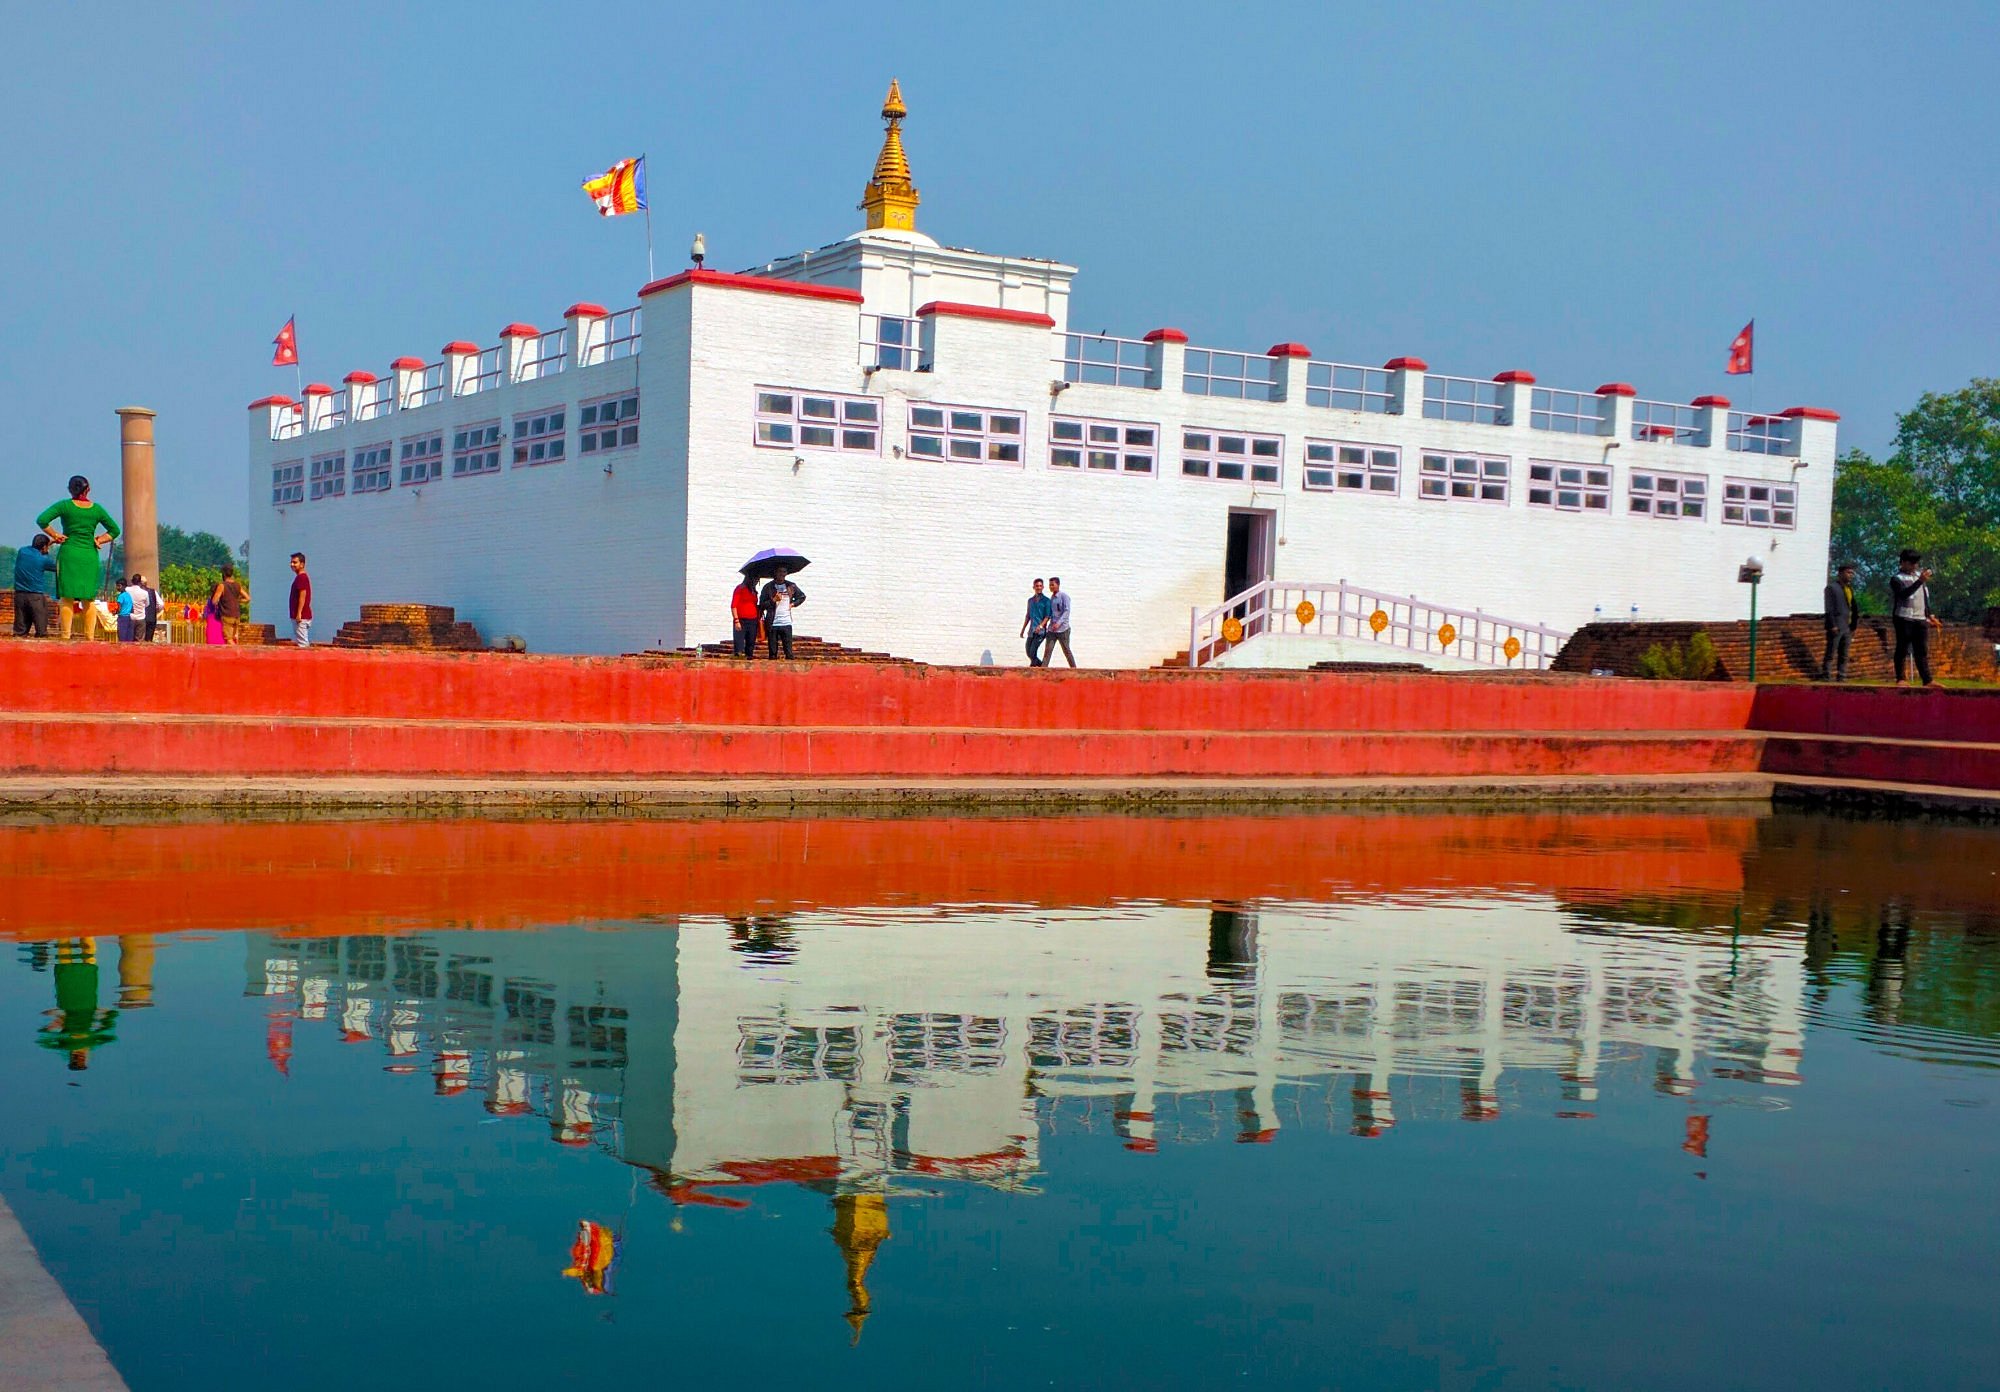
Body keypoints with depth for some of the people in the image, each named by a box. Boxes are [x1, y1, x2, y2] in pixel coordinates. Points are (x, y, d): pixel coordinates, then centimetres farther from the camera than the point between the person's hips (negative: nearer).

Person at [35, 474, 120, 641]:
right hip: (90, 556, 2)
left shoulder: (65, 505, -1)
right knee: (88, 600, 6)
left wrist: (55, 535, -1)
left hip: (69, 554, -2)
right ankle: (90, 638, 1)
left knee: (67, 598, -2)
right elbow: (114, 530, 12)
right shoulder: (97, 509, 6)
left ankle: (66, 638, -6)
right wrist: (99, 540, 8)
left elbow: (41, 520, -10)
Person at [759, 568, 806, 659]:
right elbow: (761, 605, -2)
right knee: (772, 651, 3)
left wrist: (793, 604, 8)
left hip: (786, 623, 1)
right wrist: (773, 600, -12)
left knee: (788, 650, -2)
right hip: (772, 623, -1)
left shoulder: (791, 586, 7)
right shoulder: (768, 587, 2)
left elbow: (802, 596, 22)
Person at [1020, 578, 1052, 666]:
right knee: (1029, 653, 6)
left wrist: (1040, 626, -21)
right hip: (1031, 631, 6)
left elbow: (1047, 616, -7)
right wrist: (1023, 629, 20)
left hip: (1041, 630, -6)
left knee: (1033, 652, -15)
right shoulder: (1030, 600, 16)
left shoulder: (1046, 600, -2)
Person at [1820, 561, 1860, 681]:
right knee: (1830, 654, -6)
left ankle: (1841, 677, 8)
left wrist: (1854, 624, 11)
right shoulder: (1832, 587, -5)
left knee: (1844, 656, 6)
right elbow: (1829, 608, -11)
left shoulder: (1849, 588, 17)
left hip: (1847, 627, 7)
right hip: (1836, 627, -7)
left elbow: (1854, 607, 20)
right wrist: (1832, 625, -17)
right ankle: (1826, 677, -5)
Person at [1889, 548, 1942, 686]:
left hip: (1921, 619, 6)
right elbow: (1904, 594, -24)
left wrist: (1930, 614, 21)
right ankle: (1900, 679, -1)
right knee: (1903, 649, -4)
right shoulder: (1896, 579, -5)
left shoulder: (1919, 574, 18)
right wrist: (1920, 581, -30)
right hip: (1904, 619, -6)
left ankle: (1927, 680, 2)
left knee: (1923, 651, 4)